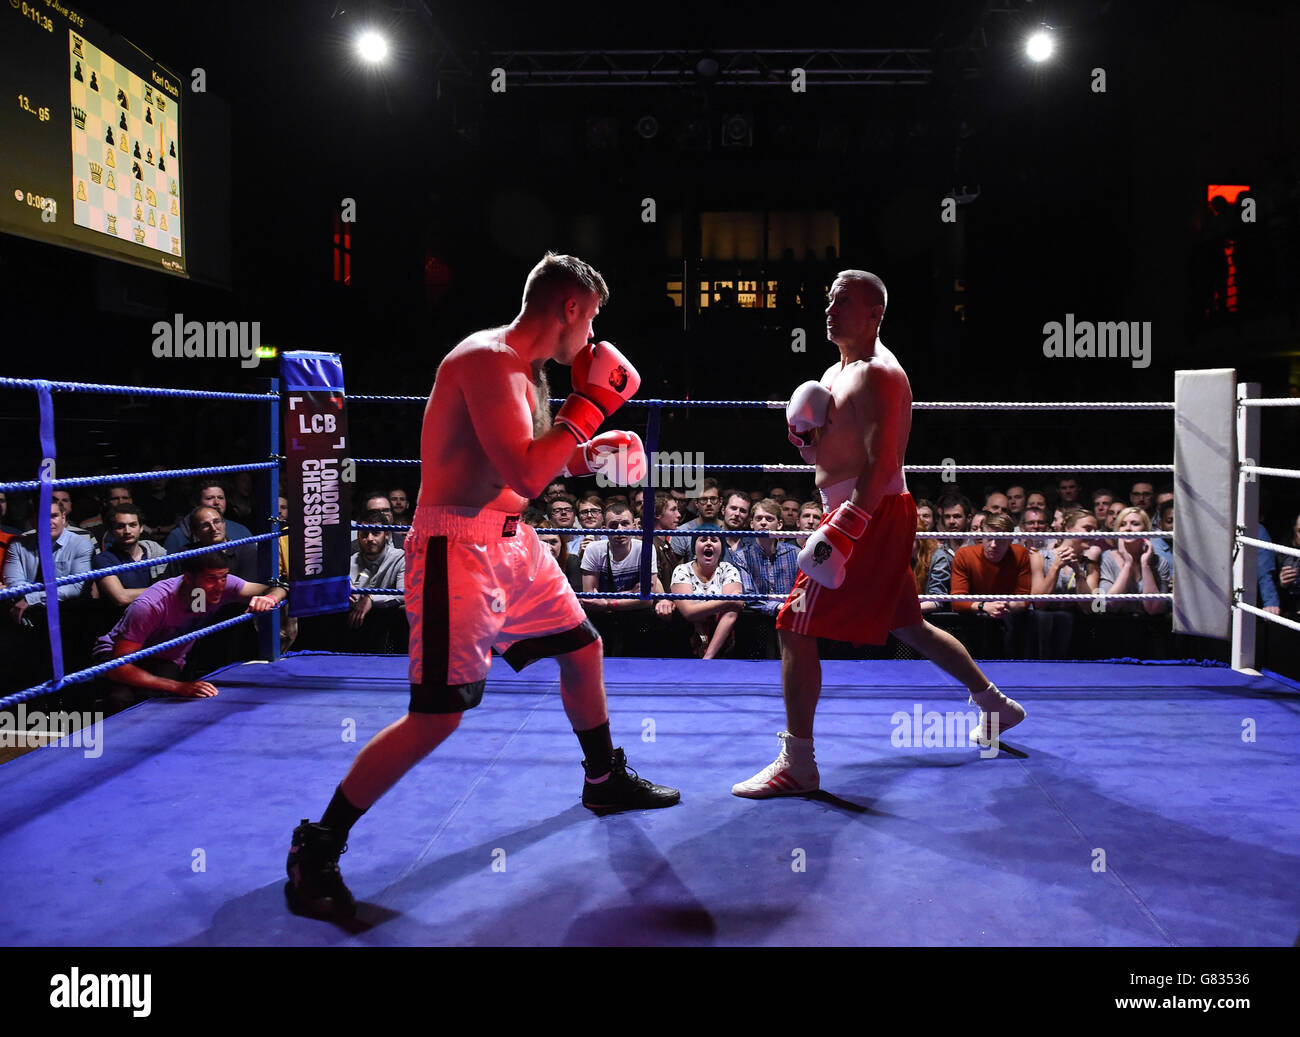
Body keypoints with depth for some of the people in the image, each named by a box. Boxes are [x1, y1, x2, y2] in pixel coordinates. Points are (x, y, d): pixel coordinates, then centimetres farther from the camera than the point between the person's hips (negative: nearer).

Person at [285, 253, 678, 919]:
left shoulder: (528, 370, 13)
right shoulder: (489, 360, -19)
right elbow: (526, 476, -28)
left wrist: (593, 449, 8)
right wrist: (591, 400, -19)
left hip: (511, 540, 10)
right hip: (457, 545, -10)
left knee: (582, 648, 18)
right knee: (436, 718, -11)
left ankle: (605, 780, 41)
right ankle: (316, 851, 5)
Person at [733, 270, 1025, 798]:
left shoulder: (877, 375, -13)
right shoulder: (835, 373, 17)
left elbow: (881, 465, -23)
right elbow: (829, 455, 22)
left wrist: (841, 531, -30)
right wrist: (805, 435, -1)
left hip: (871, 517, -10)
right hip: (858, 516, 10)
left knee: (796, 628, -11)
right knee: (907, 624, 22)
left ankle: (797, 765, -4)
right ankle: (995, 704, 37)